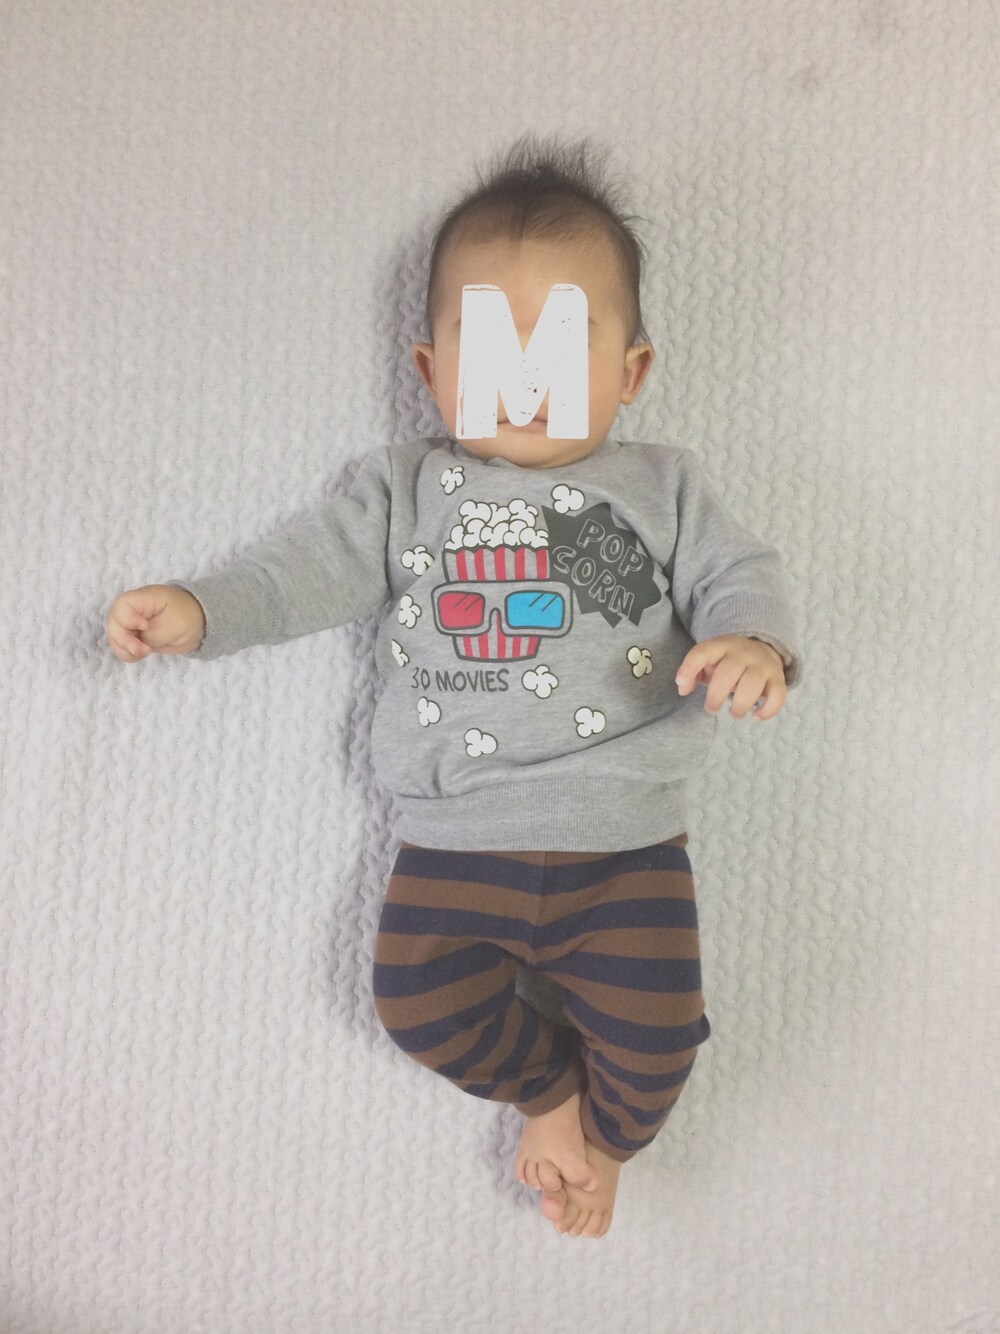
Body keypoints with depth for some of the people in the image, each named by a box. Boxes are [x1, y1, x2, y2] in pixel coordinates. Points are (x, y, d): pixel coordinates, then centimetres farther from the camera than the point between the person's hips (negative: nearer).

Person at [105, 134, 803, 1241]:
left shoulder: (660, 487, 7)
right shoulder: (409, 487, 7)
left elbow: (738, 574, 1)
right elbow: (315, 564, -1)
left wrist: (754, 644, -23)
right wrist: (199, 608, -17)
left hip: (625, 837, 0)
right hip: (453, 838, 1)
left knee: (656, 1029, -3)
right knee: (418, 1001, -6)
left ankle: (605, 1133, 33)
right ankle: (552, 1084, 25)